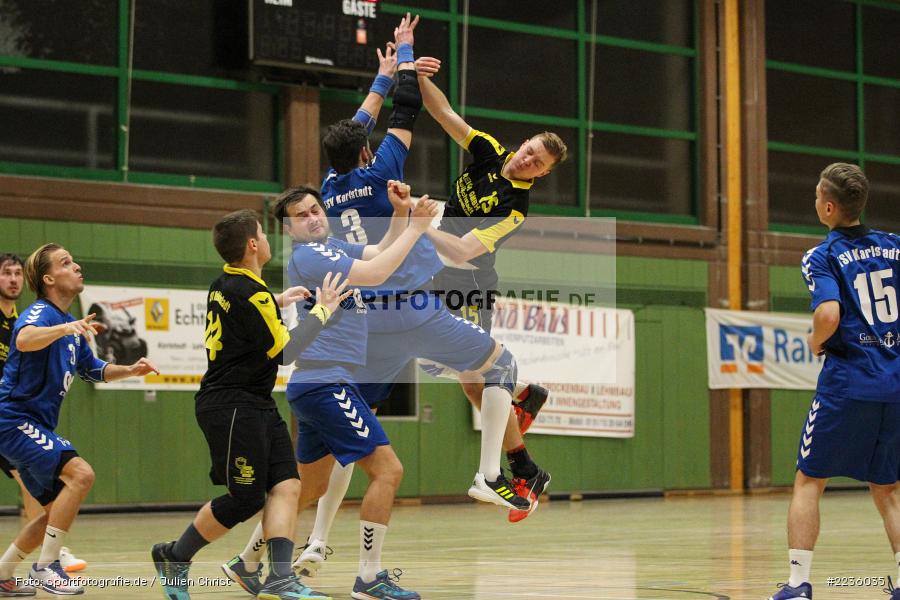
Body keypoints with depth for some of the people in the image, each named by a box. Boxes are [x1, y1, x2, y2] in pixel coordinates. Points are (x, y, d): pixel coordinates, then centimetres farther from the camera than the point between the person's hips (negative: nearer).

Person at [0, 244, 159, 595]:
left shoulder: (70, 324, 15)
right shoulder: (40, 313, -14)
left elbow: (93, 370, 26)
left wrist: (131, 370, 9)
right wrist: (66, 328, -54)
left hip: (35, 427, 10)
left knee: (59, 509, 13)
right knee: (80, 474, -25)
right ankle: (45, 566, -18)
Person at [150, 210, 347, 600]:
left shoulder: (224, 283, 10)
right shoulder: (251, 295, -19)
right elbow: (285, 351, -16)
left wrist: (278, 302, 28)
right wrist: (322, 311, -6)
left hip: (257, 406, 10)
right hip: (232, 406, -10)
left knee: (286, 486, -3)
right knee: (246, 500, -4)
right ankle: (175, 557, 14)